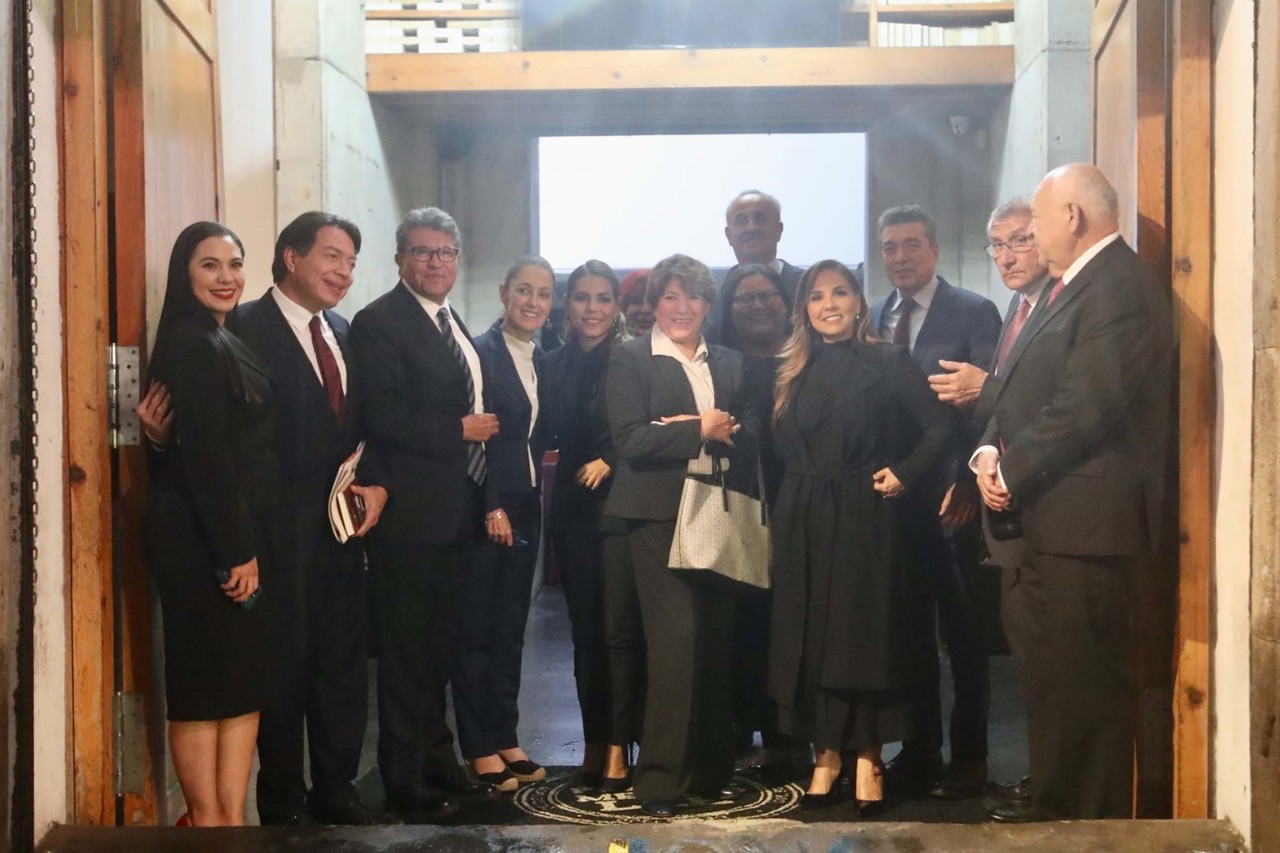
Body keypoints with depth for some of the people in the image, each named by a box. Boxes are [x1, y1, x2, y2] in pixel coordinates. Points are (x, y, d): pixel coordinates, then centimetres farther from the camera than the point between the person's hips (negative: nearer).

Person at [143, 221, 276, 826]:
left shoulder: (224, 343, 15)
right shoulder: (191, 345, -14)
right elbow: (205, 457, -19)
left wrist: (250, 545, 10)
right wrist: (237, 551, -17)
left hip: (235, 536, 9)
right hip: (202, 540, -9)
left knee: (244, 680, 10)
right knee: (206, 682, 0)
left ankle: (232, 819, 16)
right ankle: (206, 821, 10)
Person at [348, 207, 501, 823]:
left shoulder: (455, 326, 16)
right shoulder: (379, 323, -11)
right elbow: (382, 417, -22)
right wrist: (459, 430, -16)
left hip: (455, 515, 8)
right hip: (409, 517, -8)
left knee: (439, 649, 18)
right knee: (405, 652, 1)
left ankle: (438, 762, 30)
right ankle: (404, 781, 11)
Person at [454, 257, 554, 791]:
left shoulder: (541, 361, 13)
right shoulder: (480, 353, -10)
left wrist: (531, 503, 7)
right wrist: (491, 507, -15)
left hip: (523, 508, 7)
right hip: (484, 509, -7)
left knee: (511, 629, 11)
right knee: (476, 631, 1)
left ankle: (505, 739, 19)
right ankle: (480, 748, 9)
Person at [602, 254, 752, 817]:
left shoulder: (728, 364, 18)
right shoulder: (630, 359, 3)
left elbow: (747, 440, 9)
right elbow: (630, 439, -9)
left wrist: (708, 429, -9)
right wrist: (701, 430, -9)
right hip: (659, 513, -5)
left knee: (716, 642, 6)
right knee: (677, 636, -14)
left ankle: (710, 768, 21)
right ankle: (659, 777, -5)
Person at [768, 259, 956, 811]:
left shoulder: (889, 363, -1)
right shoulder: (793, 373, 11)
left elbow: (938, 428, -4)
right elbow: (781, 449, 12)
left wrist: (904, 474, -12)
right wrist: (788, 504, 0)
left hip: (865, 518, -4)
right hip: (802, 522, 4)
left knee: (865, 635, 0)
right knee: (807, 637, 5)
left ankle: (866, 757, 11)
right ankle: (826, 755, 15)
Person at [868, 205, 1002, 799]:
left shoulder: (973, 312, -2)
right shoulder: (873, 318, 12)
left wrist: (967, 484, -16)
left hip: (949, 496, -4)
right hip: (893, 495, 4)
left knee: (961, 629, 4)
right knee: (909, 627, 10)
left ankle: (968, 755, 15)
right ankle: (919, 750, 21)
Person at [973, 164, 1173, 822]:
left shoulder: (1121, 287, -15)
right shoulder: (1069, 286, 18)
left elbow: (1086, 405, -23)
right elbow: (1024, 388, 16)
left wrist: (1013, 472, -14)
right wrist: (990, 451, -1)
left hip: (1085, 517, -11)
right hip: (1051, 516, 11)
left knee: (1082, 677, -3)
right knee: (1047, 664, 18)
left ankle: (1092, 817, 9)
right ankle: (1053, 800, 31)